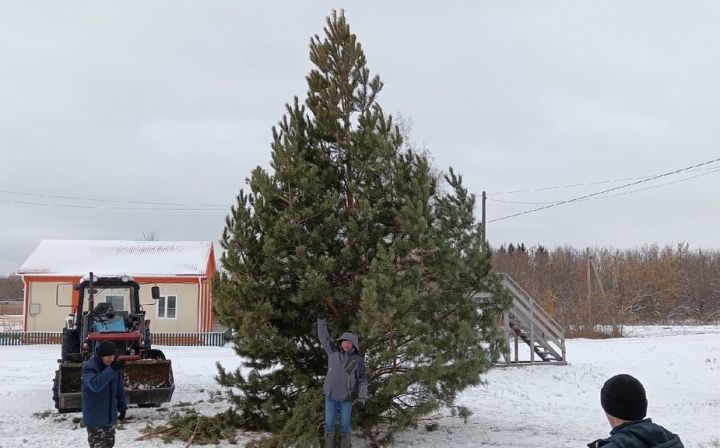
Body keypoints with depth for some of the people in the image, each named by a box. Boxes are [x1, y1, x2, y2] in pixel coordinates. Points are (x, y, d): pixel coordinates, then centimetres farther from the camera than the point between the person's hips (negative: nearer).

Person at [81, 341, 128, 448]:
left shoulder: (115, 366, 2)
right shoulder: (89, 367, -19)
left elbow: (119, 389, 14)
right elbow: (95, 384, -38)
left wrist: (122, 407, 16)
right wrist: (111, 370, -39)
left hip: (110, 416, 7)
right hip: (94, 418, -7)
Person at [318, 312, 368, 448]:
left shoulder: (358, 360, -5)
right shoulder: (333, 351, 2)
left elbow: (362, 380, -4)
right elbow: (324, 337, 7)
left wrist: (362, 398, -12)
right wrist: (321, 320, 0)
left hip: (346, 398, -2)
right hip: (330, 395, 2)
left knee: (345, 425, 5)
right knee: (329, 424, 8)